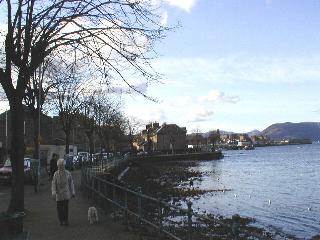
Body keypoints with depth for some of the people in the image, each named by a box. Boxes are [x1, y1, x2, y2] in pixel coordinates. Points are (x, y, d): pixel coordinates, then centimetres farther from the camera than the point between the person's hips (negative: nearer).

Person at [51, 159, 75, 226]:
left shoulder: (68, 173, 2)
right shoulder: (56, 174, 1)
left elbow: (71, 183, 7)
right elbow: (53, 183, -4)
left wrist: (73, 192, 6)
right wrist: (53, 192, -16)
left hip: (66, 193, 0)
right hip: (59, 193, 0)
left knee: (66, 207, -5)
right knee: (59, 207, 5)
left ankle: (66, 220, 6)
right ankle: (61, 220, 20)